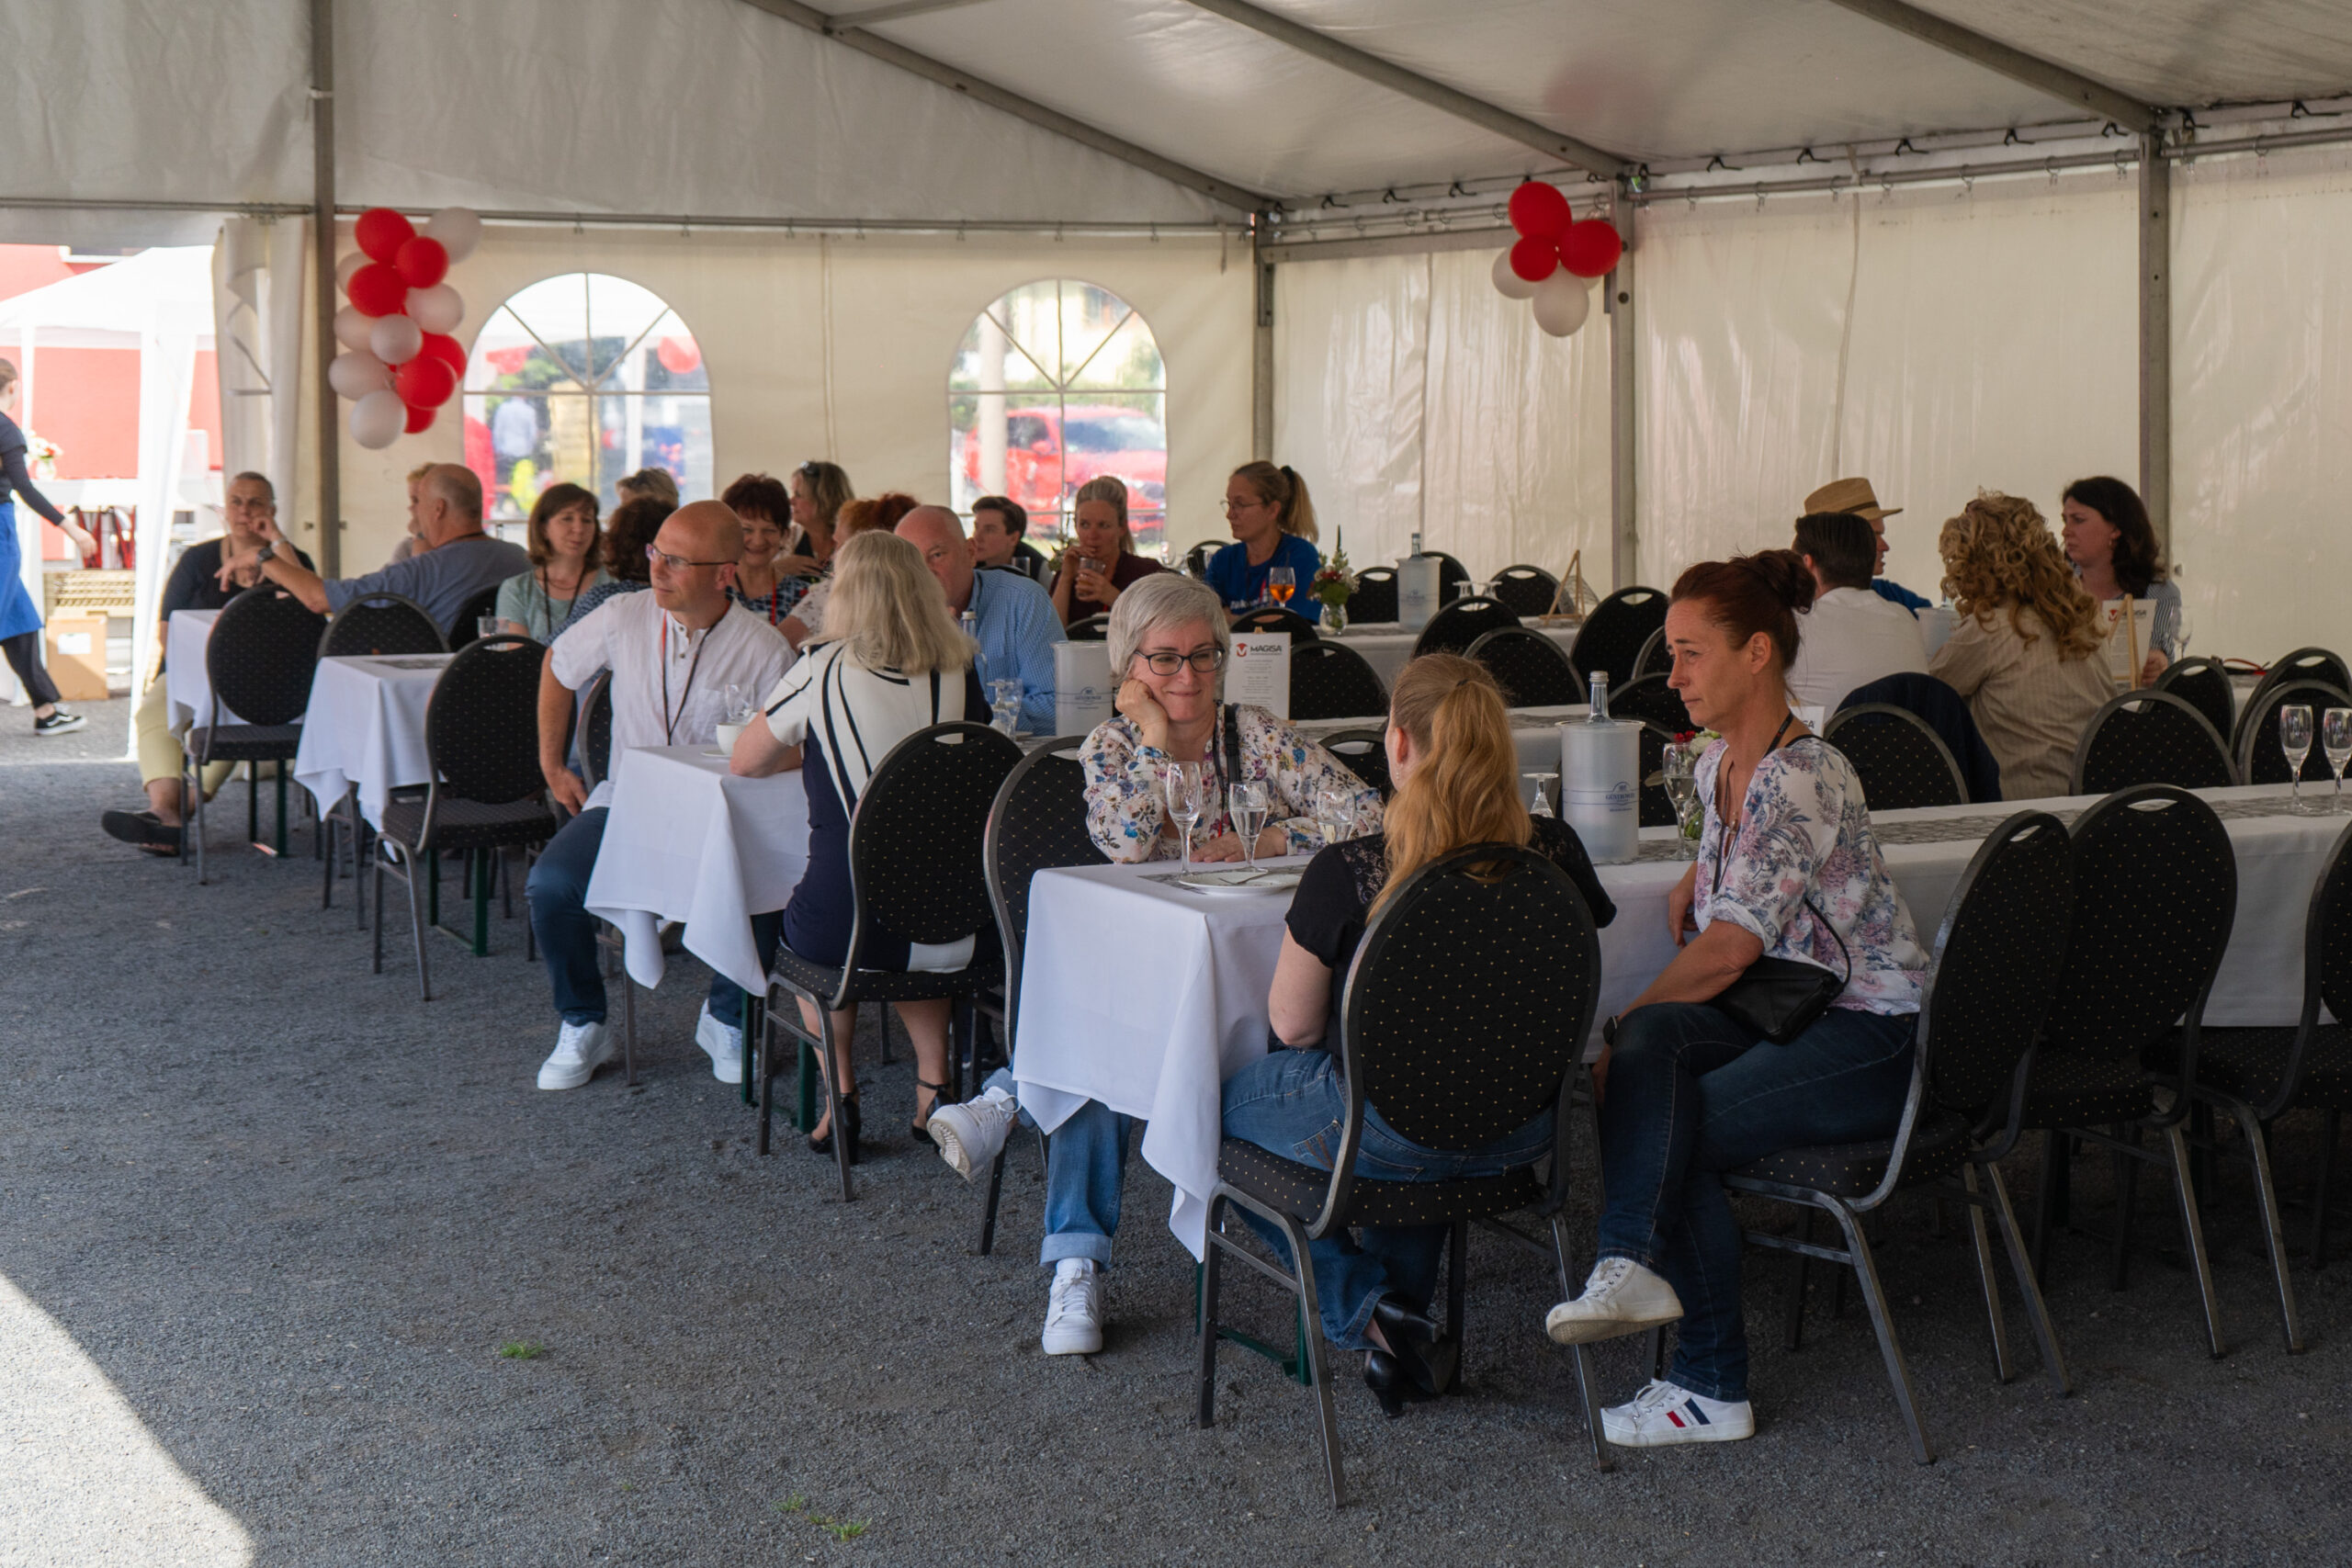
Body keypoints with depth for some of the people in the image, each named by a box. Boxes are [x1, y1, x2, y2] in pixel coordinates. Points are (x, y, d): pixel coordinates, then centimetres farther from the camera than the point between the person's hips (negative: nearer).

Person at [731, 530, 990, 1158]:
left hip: (843, 929, -3)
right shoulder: (959, 676, 3)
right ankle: (933, 1084, 24)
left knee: (799, 918, 32)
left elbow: (745, 763, 9)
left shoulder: (822, 672, -5)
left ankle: (839, 1090, 22)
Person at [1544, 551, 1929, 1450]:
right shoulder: (1718, 765, 9)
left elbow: (1731, 949, -21)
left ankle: (1711, 1388, -14)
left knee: (1683, 1127, -20)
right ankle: (1635, 1262, -34)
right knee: (1650, 1046, -22)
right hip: (1792, 1012, 7)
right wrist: (1693, 884, 12)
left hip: (1877, 1038, -7)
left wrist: (1619, 1025, -11)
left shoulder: (1801, 780, -20)